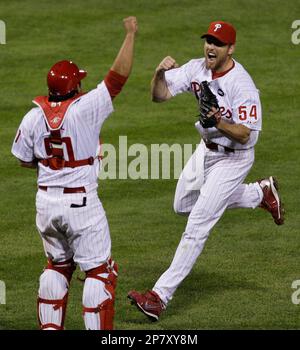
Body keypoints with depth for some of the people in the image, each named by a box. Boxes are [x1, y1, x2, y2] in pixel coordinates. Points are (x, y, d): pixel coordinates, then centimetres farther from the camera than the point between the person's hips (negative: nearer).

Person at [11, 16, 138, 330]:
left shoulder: (34, 117, -3)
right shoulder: (85, 108, -16)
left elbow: (25, 160, 9)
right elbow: (119, 76, -13)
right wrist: (130, 35, -6)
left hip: (46, 201, 5)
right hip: (82, 204, -5)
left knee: (57, 265, 23)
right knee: (99, 270, 4)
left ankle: (49, 327, 24)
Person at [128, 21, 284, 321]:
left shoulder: (241, 85, -28)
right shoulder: (196, 69, -9)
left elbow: (246, 135, -26)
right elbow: (159, 94, -11)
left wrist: (220, 122, -44)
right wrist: (161, 72, -30)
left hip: (233, 158, -8)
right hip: (207, 149, 8)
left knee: (197, 227, -10)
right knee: (183, 205, 28)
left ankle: (160, 296, -9)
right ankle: (260, 193, 36)